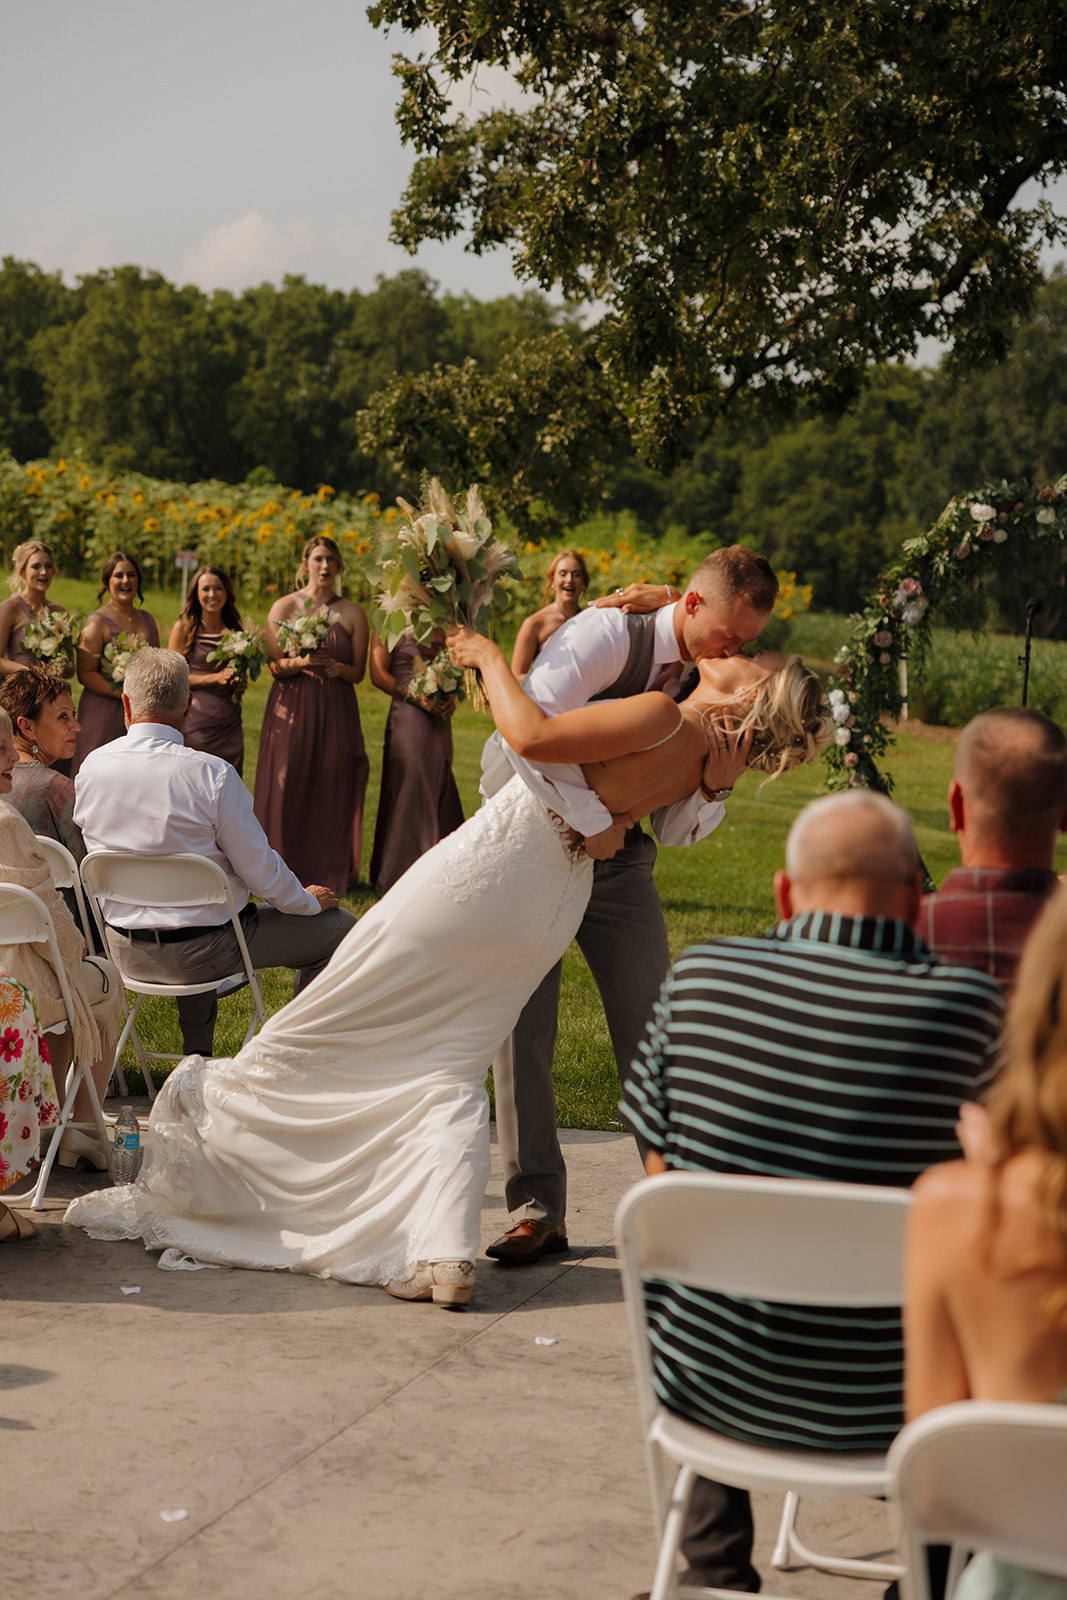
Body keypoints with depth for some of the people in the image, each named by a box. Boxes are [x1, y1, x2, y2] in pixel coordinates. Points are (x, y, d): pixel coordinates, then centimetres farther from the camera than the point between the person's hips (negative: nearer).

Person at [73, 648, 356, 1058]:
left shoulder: (92, 768, -6)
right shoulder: (212, 774, -22)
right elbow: (259, 868, -16)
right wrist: (308, 900, 5)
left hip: (125, 952, 6)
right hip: (201, 953, -6)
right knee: (339, 927, 10)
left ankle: (196, 1052, 43)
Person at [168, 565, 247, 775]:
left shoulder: (235, 630, 11)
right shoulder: (183, 628, -2)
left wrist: (239, 682, -1)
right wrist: (215, 678, -15)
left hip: (230, 724, 4)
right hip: (196, 724, -4)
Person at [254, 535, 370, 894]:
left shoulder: (353, 614, 8)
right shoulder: (284, 607, 4)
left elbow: (359, 672, 8)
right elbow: (274, 666, 0)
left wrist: (338, 668, -13)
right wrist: (303, 662, -19)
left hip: (336, 712, 1)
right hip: (291, 708, -1)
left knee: (334, 789, -3)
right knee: (288, 787, -4)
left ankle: (332, 872, 6)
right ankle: (287, 874, 4)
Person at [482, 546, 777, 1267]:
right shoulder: (610, 634, -20)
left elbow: (676, 832, -1)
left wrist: (719, 783, -21)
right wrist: (590, 818, -32)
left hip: (617, 856, 5)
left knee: (650, 1022, -2)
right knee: (522, 1020, -7)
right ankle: (537, 1210, 1)